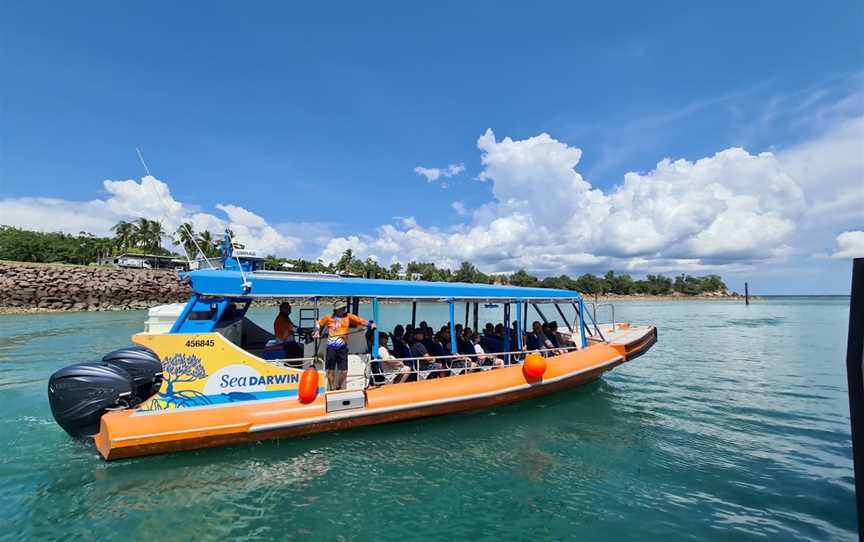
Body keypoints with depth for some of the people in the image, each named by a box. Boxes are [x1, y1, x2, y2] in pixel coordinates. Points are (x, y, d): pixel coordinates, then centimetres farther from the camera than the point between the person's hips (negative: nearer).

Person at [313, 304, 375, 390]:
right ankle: (331, 389, 25)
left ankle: (339, 388, 27)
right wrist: (317, 331, 6)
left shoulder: (348, 316, 3)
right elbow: (318, 323, 21)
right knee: (330, 370, 6)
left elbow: (360, 321, -7)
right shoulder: (328, 318, 5)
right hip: (331, 347, 0)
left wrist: (370, 324, -20)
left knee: (344, 371, 1)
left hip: (343, 347, 0)